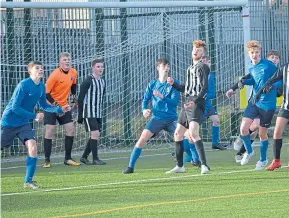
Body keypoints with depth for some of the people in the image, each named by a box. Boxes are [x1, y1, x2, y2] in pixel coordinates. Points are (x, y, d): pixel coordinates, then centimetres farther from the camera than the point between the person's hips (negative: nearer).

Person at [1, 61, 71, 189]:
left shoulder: (41, 87, 3)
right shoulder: (23, 85, -20)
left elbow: (44, 105, 15)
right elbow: (15, 107, -21)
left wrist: (60, 109, 0)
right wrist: (34, 116, -22)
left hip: (23, 123, 6)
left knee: (32, 147, -14)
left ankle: (28, 181, -6)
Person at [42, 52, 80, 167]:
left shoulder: (73, 73, 0)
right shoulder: (55, 75, -21)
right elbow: (46, 92, -20)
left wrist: (74, 96, 12)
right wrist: (55, 104, -24)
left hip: (64, 106, 6)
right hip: (51, 106, -6)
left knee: (71, 129, 2)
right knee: (50, 131, -9)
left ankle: (68, 159, 13)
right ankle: (47, 160, -3)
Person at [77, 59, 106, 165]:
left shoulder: (102, 82, 12)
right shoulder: (88, 81, -11)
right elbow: (80, 98, -10)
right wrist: (80, 115, -11)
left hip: (98, 113, 8)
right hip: (89, 113, -8)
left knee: (95, 136, 7)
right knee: (95, 133, -14)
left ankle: (84, 157, 18)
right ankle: (95, 159, -10)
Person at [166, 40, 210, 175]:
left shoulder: (203, 67, -4)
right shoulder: (190, 68, 23)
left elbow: (204, 88, -15)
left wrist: (195, 101, -28)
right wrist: (173, 84, 15)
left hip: (197, 104, -10)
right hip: (188, 103, 10)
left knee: (193, 133, -26)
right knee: (178, 133, 14)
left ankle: (204, 165, -31)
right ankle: (180, 166, 25)